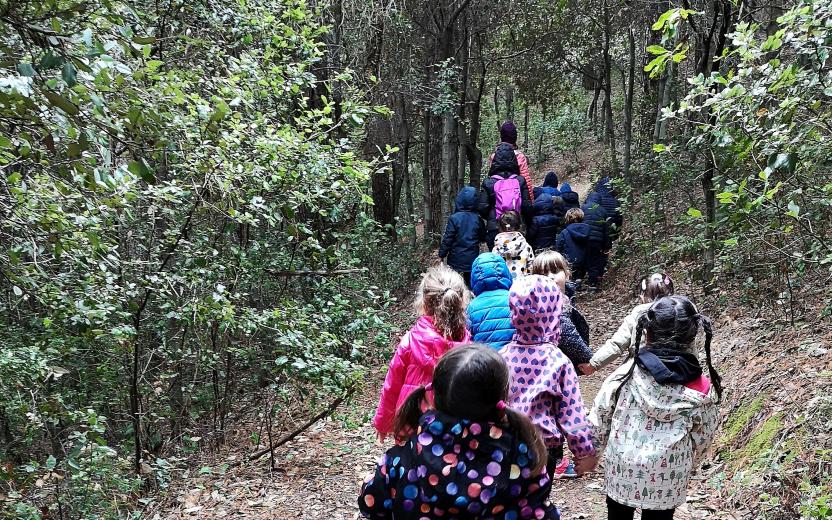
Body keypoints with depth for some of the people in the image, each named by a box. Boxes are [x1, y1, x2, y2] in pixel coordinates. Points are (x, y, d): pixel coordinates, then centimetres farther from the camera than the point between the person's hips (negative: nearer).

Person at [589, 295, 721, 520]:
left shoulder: (627, 373, -17)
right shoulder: (701, 390, -14)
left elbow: (600, 417, -9)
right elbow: (703, 437, -2)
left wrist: (606, 442, 11)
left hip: (621, 471, 0)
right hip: (668, 479, 1)